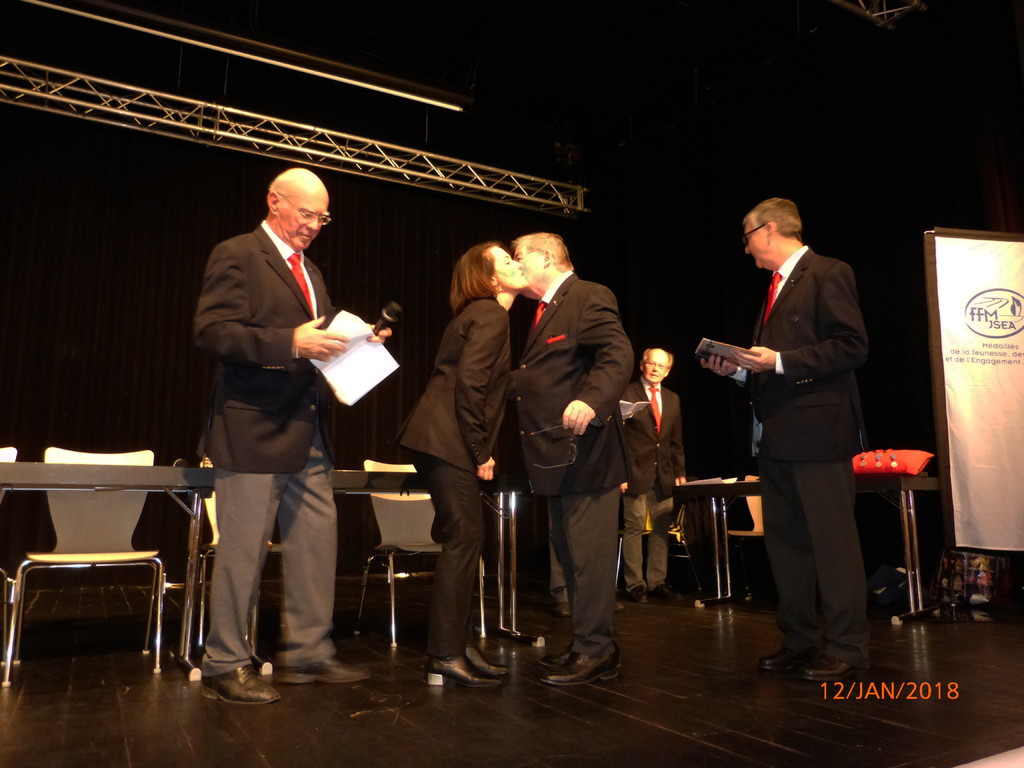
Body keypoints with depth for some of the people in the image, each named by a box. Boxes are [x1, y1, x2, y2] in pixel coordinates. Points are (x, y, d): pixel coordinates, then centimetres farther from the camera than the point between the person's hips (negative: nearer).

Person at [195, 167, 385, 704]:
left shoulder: (309, 270, 21)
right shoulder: (237, 255, -5)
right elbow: (212, 332, -16)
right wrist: (290, 342, -26)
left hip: (307, 434, 9)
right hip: (255, 431, -8)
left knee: (317, 542, 10)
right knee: (243, 551, 1)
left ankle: (307, 654, 23)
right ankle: (224, 665, 17)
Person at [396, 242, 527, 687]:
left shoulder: (479, 313, 22)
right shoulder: (491, 314, -8)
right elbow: (470, 383, -19)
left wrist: (479, 449, 18)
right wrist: (481, 451, -14)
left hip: (440, 439, 10)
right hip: (447, 442, -10)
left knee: (466, 538, 11)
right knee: (463, 539, -7)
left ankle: (459, 645, 18)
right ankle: (446, 656, -1)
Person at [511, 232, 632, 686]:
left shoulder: (589, 297, -8)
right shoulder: (544, 311, 21)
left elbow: (617, 355, -22)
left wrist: (591, 400, -35)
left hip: (584, 452, -10)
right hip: (556, 455, 10)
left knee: (589, 554, -3)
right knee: (570, 553, 15)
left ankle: (595, 652, 8)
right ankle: (589, 643, 27)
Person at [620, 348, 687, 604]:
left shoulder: (672, 399, 15)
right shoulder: (626, 394, -2)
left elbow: (676, 441, 17)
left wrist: (680, 472, 10)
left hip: (664, 474, 5)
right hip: (636, 472, -5)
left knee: (661, 528, 6)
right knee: (634, 528, -2)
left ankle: (657, 582, 15)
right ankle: (635, 584, 6)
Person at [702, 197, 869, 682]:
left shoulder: (828, 274, -6)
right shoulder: (777, 286, 20)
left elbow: (852, 347, -15)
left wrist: (780, 361, -19)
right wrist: (740, 367, 7)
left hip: (817, 429, -9)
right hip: (776, 433, 9)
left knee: (832, 540, -1)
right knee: (783, 539, 13)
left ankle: (846, 648, 11)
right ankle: (798, 640, 24)